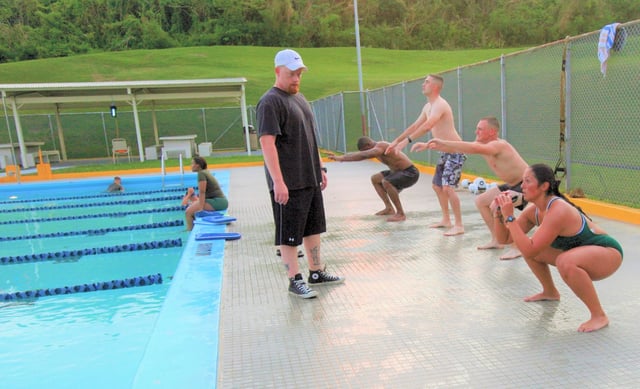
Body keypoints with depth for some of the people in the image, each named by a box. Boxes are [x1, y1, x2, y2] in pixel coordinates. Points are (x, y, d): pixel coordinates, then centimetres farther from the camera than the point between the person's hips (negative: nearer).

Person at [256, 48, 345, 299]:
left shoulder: (299, 97, 16)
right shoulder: (270, 102, -12)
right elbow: (267, 143, -20)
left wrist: (320, 168, 20)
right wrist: (278, 181, -25)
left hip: (310, 178, 9)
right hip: (288, 183, -9)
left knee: (313, 227, 16)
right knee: (289, 233, 2)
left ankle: (317, 272, 30)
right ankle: (295, 280, 14)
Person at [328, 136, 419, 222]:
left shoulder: (381, 147, -23)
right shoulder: (376, 149, 7)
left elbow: (362, 155, -36)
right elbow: (359, 155, 8)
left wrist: (342, 158, -36)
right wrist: (339, 157, -1)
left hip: (410, 173, -10)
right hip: (399, 172, 11)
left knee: (386, 182, -34)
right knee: (375, 179, 15)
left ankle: (401, 214, -21)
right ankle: (389, 208, 16)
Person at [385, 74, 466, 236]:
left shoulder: (439, 104, -20)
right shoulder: (428, 107, 12)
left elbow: (427, 126, -36)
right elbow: (415, 126, 19)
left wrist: (407, 140, -40)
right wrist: (396, 141, 18)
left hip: (455, 151, -10)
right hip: (445, 151, 10)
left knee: (448, 187, -18)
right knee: (437, 185, 16)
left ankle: (459, 225, -10)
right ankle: (446, 220, 27)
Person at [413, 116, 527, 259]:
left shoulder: (498, 145, -28)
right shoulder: (481, 144, -1)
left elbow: (474, 149, -46)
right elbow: (455, 149, 0)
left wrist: (443, 142, -48)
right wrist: (429, 145, -8)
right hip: (512, 185, 10)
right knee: (481, 201, 12)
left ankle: (516, 247, -16)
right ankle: (497, 241, 20)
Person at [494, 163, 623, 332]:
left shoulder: (558, 211, -31)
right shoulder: (534, 210, -5)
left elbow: (530, 251, -35)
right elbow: (504, 238, -2)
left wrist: (509, 217, -33)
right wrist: (499, 213, -17)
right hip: (578, 252, 9)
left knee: (565, 262, -38)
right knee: (527, 244, 6)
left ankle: (599, 316, -17)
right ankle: (550, 292, 29)